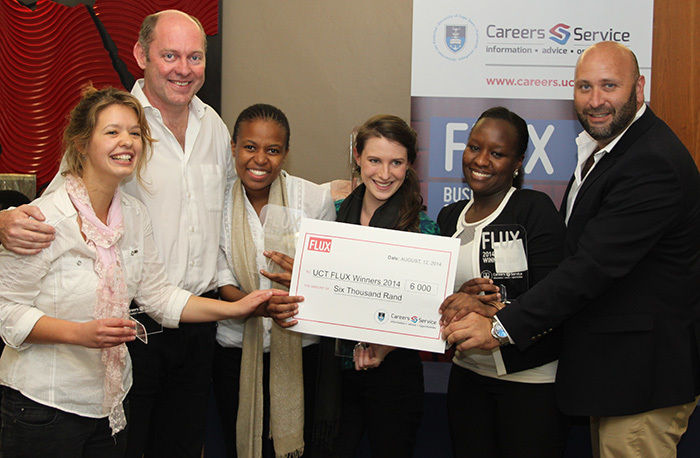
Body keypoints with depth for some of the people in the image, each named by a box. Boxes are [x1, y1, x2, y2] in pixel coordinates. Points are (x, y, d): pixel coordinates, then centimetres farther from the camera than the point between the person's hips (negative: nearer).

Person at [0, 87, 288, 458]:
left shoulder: (135, 215, 5)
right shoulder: (45, 220, -17)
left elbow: (159, 295, 9)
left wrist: (235, 308, 3)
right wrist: (80, 333, -27)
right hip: (44, 405, -6)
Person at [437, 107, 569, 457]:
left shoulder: (536, 210, -10)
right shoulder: (449, 218, 8)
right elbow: (435, 294, 10)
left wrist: (490, 310, -31)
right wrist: (462, 297, -13)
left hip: (532, 379, -5)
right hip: (468, 372, 5)